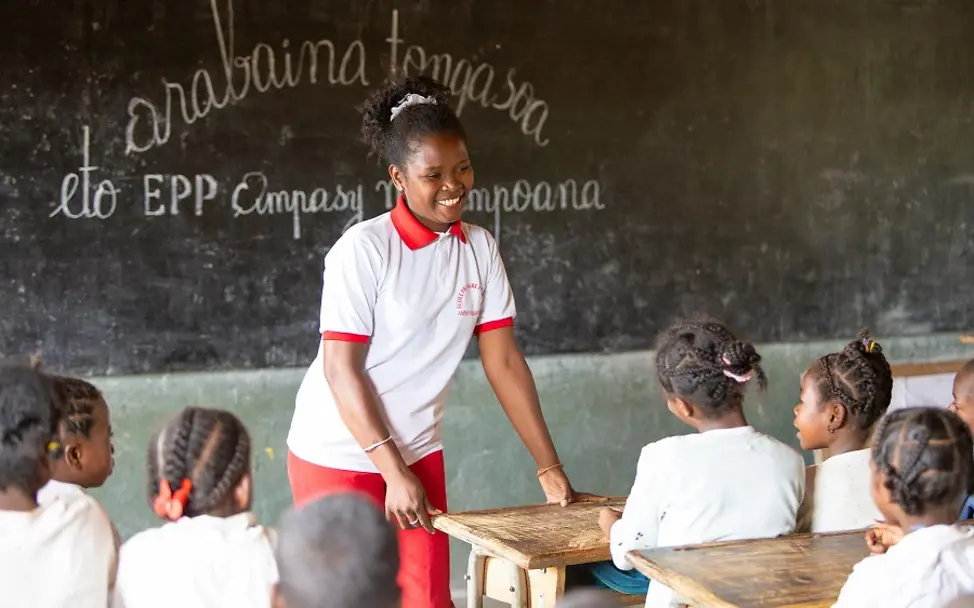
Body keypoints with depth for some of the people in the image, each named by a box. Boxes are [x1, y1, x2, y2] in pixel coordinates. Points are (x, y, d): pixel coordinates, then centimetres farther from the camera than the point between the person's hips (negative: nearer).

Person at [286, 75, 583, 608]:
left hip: (419, 452, 5)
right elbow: (341, 370, -18)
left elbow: (503, 361, 2)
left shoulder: (479, 248, -1)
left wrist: (549, 467, 0)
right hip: (338, 456, -5)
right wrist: (394, 472, -20)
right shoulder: (363, 249, -17)